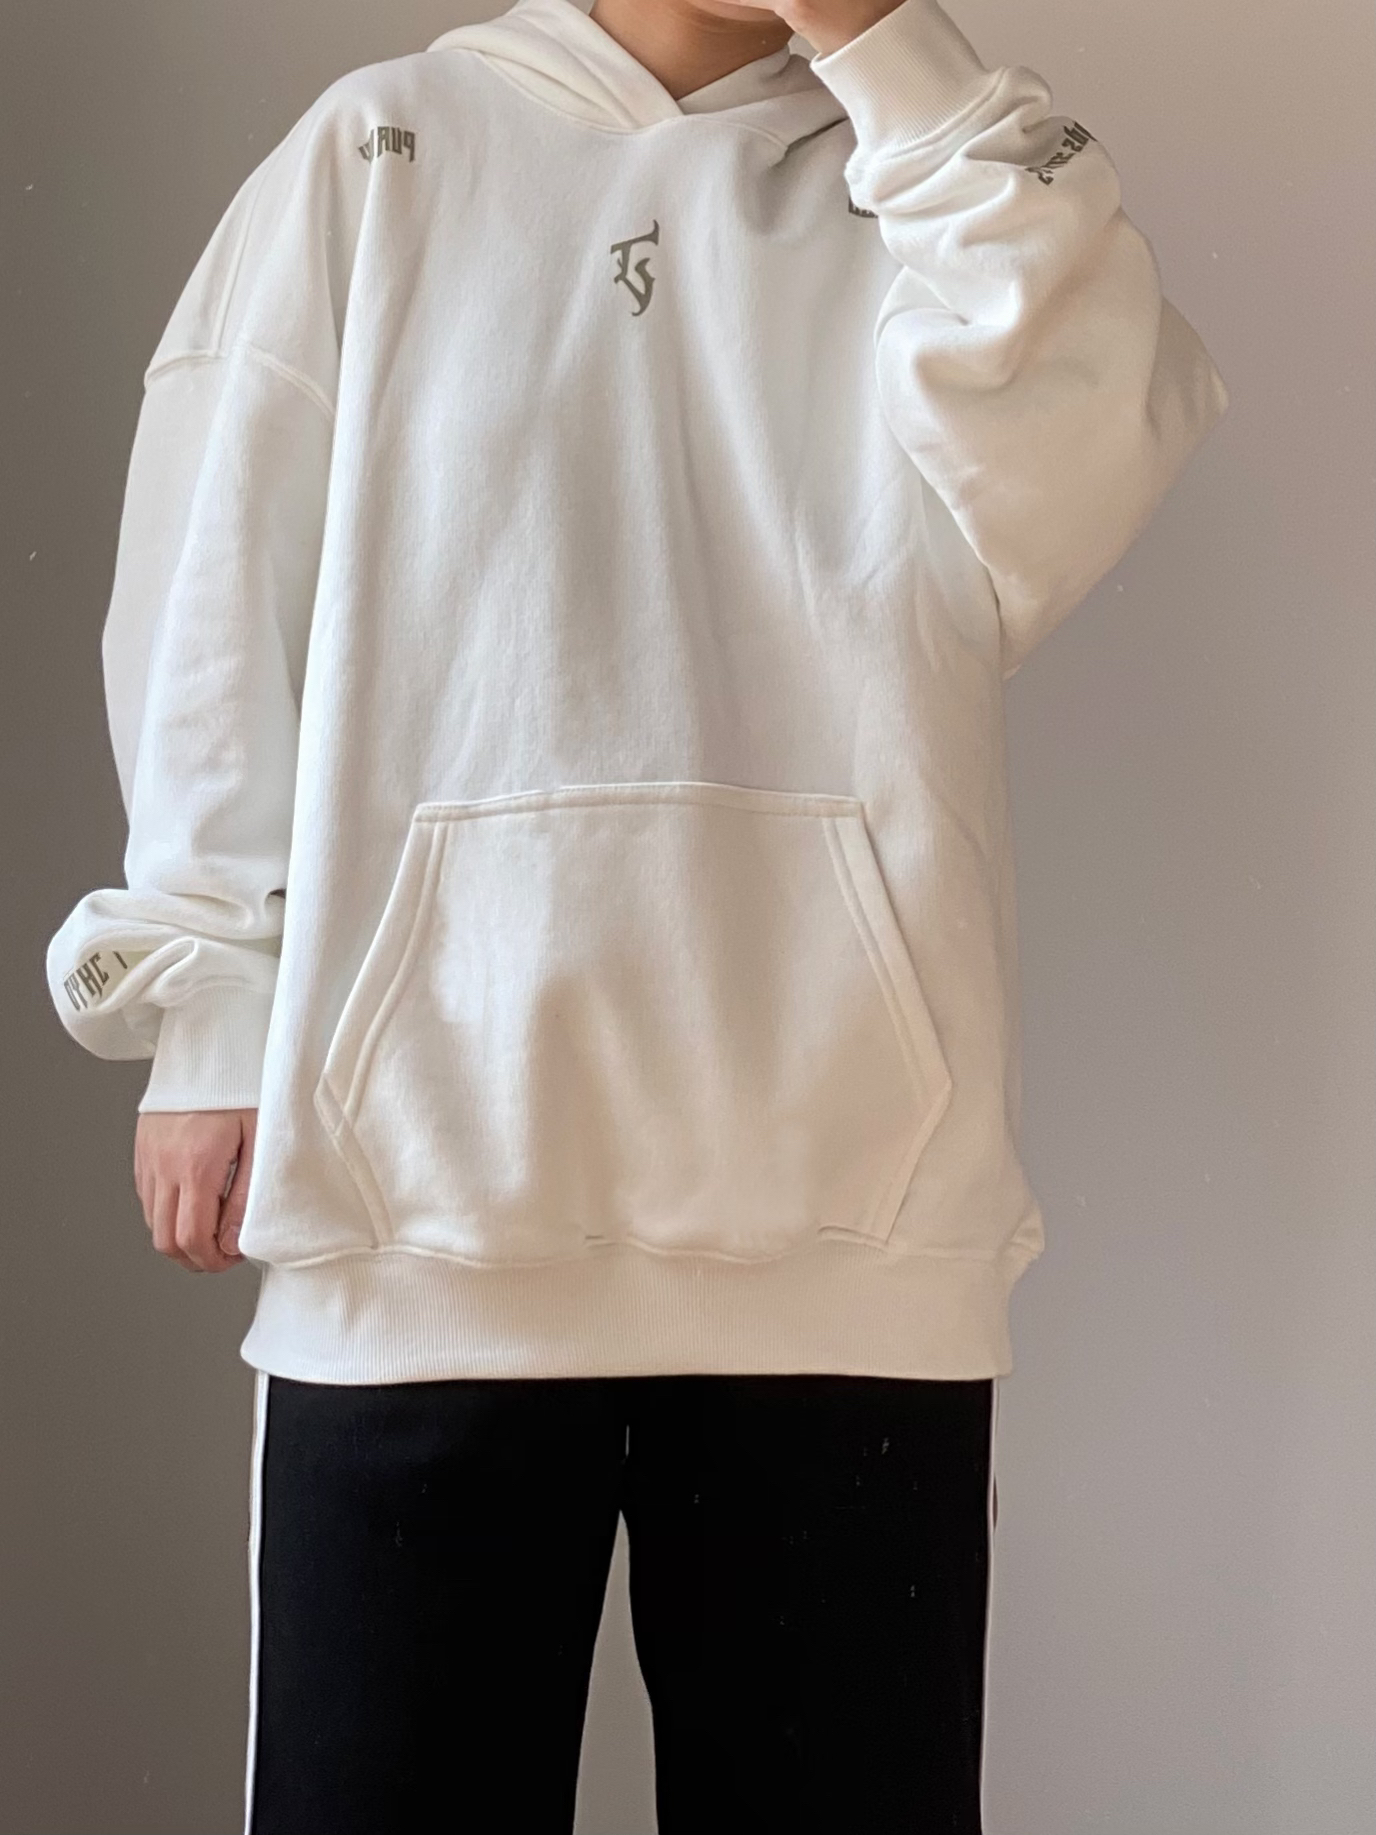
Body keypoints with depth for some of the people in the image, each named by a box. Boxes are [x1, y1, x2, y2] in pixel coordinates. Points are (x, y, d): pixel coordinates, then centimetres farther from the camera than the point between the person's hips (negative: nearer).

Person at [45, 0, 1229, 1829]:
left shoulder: (924, 166, 15)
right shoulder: (381, 150, 13)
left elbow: (1077, 477, -4)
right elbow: (228, 594, 8)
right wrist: (208, 1008, 0)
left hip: (845, 1191, 1)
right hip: (425, 1169, 0)